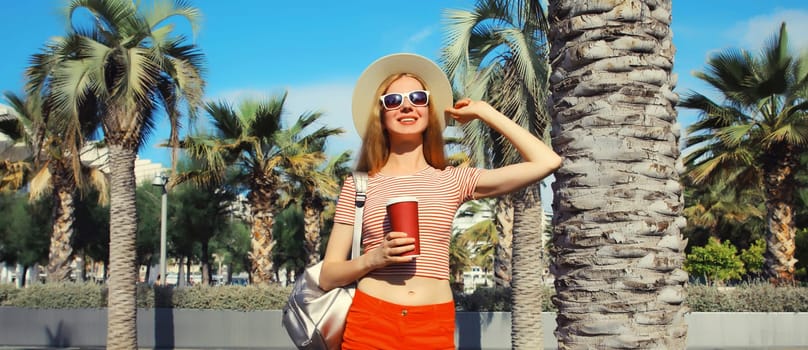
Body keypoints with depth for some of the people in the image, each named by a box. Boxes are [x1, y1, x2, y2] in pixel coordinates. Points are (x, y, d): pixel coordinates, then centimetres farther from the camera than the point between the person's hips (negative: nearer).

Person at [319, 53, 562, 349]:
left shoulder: (453, 180, 6)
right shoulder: (357, 185, 5)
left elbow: (547, 162, -2)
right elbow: (327, 277, 4)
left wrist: (484, 111, 7)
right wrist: (374, 258, -15)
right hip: (369, 321, -1)